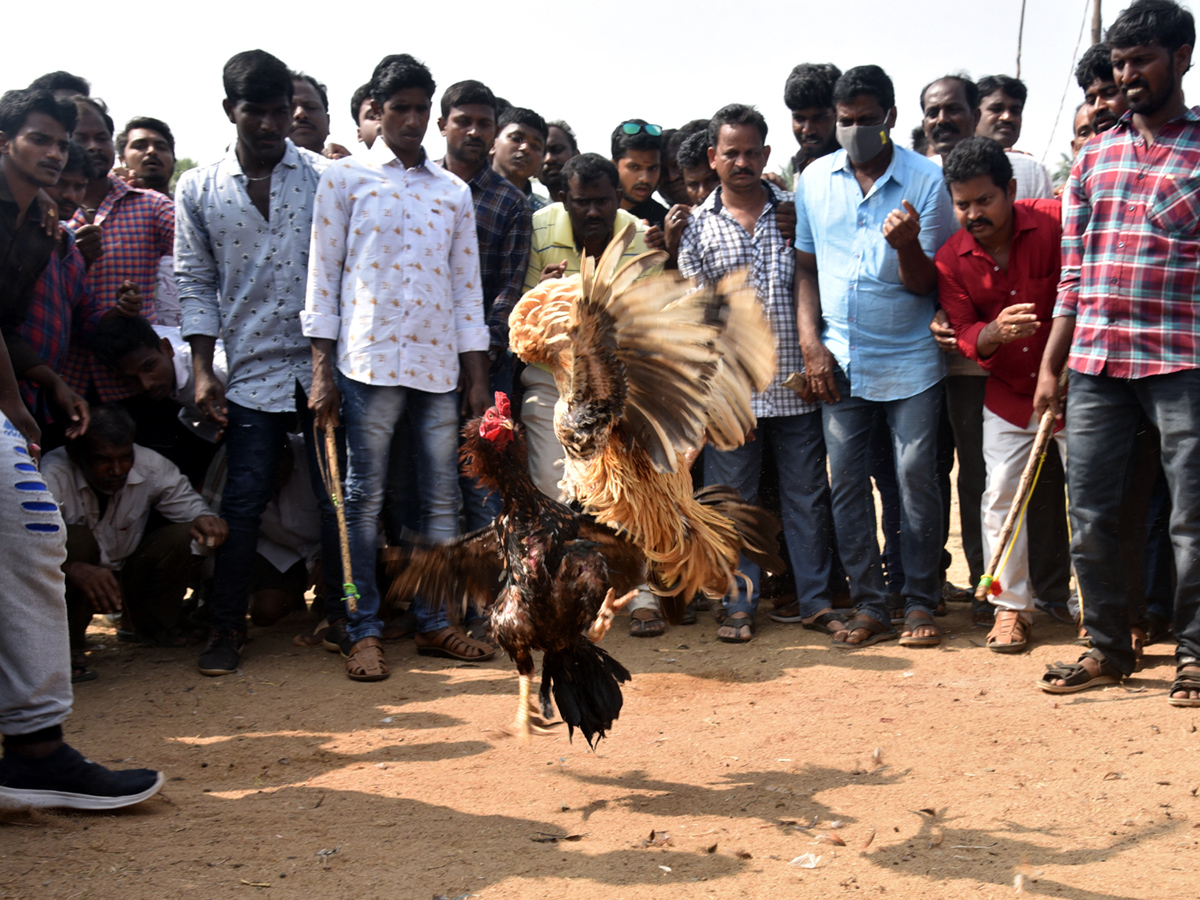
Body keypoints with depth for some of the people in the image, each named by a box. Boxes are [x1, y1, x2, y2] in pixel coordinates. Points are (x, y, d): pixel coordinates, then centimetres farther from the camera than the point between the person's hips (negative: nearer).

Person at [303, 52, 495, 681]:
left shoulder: (454, 192, 15)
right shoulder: (345, 179, 5)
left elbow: (467, 285, 15)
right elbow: (323, 274, 1)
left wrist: (477, 376, 9)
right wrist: (322, 370, -6)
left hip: (439, 363, 4)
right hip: (369, 359, -3)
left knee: (442, 497, 6)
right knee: (365, 497, 0)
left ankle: (437, 622, 15)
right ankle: (364, 631, 6)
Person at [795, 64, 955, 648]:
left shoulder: (925, 180, -5)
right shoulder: (814, 180, 5)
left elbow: (926, 284, -5)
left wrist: (906, 245, -26)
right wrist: (810, 343, 1)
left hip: (909, 359, -3)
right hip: (839, 360, 3)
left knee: (916, 479, -1)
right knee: (845, 481, 3)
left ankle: (920, 604, 12)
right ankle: (868, 607, 13)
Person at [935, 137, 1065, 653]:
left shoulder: (1056, 223, -16)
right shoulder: (950, 259, -7)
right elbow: (966, 335, -10)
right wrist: (994, 333, -34)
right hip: (1007, 392, 3)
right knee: (1001, 494, 1)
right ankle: (1011, 607, 13)